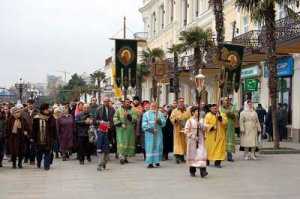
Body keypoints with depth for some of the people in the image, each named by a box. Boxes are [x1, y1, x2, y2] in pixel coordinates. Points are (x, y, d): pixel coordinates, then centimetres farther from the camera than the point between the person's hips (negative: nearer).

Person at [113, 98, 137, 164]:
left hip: (130, 129, 3)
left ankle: (125, 157, 14)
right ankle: (121, 157, -16)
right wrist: (121, 124, -12)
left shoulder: (132, 111, 10)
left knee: (128, 143, 4)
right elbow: (115, 119, 0)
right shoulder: (119, 110, 6)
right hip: (121, 129, -2)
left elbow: (135, 119, -1)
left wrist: (128, 116, -16)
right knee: (121, 142, -12)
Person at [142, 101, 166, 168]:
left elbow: (164, 122, 4)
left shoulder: (160, 114, 12)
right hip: (149, 133, -2)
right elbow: (144, 123, -1)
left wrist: (159, 121, -17)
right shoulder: (146, 114, 7)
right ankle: (150, 162, -6)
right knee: (150, 147, -6)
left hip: (158, 133, 2)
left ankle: (157, 161, 9)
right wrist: (149, 128, -16)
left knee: (158, 147, 0)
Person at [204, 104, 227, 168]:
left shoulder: (222, 115, 8)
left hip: (220, 135, 2)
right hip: (210, 135, -2)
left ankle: (217, 162, 1)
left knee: (219, 148, -3)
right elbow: (205, 124, -9)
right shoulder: (208, 115, 0)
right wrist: (211, 127, -22)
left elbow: (225, 122, -6)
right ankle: (207, 161, 21)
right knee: (209, 148, 5)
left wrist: (220, 117, -19)